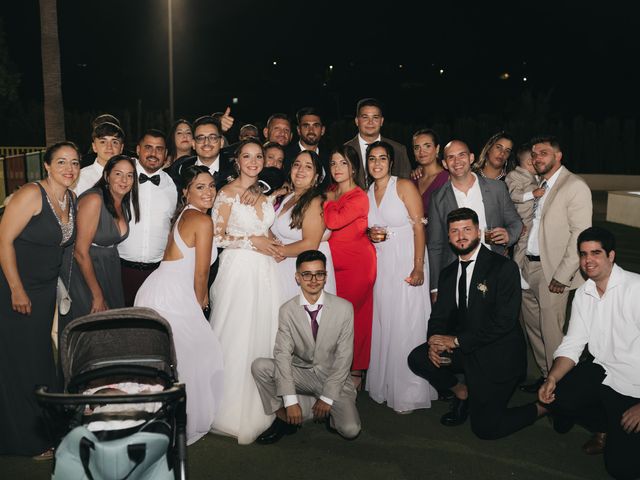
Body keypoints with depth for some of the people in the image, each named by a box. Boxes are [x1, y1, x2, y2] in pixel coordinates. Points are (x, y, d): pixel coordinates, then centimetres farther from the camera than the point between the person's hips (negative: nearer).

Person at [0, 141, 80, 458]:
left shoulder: (71, 200, 5)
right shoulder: (32, 194, -17)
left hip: (45, 290, 7)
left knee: (41, 357, 15)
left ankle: (46, 428, 31)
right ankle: (28, 440, 19)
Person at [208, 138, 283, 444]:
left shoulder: (264, 193, 13)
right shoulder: (228, 193, -6)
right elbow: (217, 236, -8)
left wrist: (272, 244, 5)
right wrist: (252, 240, -12)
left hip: (265, 271, 6)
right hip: (238, 269, -6)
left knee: (263, 334, 7)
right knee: (236, 336, -3)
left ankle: (257, 407, 20)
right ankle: (233, 410, 10)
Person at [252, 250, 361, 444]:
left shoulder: (344, 308, -11)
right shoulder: (287, 310, -7)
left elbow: (344, 357, -10)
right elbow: (283, 354, -14)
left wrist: (327, 397, -13)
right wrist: (290, 400, -23)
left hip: (333, 376, -1)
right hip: (300, 374, 2)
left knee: (350, 430, -22)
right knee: (259, 366, -22)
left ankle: (328, 411, 12)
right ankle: (284, 419, -4)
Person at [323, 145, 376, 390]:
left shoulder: (359, 198, -11)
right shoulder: (330, 193, 12)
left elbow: (334, 222, -23)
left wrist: (328, 202, -6)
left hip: (356, 263, -7)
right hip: (335, 263, 7)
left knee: (351, 314, -3)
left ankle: (356, 372, 11)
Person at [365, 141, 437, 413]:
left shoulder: (404, 186, -4)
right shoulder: (366, 193, 13)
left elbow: (419, 226, -10)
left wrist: (418, 267, -18)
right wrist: (370, 235, -3)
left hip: (406, 263, -5)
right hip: (380, 265, 5)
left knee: (407, 326, -3)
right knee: (382, 324, 7)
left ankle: (409, 392, 8)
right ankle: (384, 386, 19)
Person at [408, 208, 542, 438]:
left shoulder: (504, 267, -13)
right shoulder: (448, 273, 8)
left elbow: (504, 322, -20)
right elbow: (439, 316, 8)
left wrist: (456, 340, -21)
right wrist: (434, 343, -15)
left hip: (498, 355, -6)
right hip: (463, 350, 6)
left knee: (485, 428, -10)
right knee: (417, 359, -15)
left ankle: (541, 407, 17)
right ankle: (462, 393, 12)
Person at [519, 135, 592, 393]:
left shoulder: (575, 186, -10)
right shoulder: (537, 184, 13)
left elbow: (580, 235, -15)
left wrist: (561, 276, -18)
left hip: (551, 271, -7)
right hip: (528, 266, 7)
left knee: (551, 332, -1)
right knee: (532, 326, 16)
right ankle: (545, 375, 32)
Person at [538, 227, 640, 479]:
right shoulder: (583, 294, 4)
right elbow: (572, 345, 3)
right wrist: (552, 378, -15)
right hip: (603, 372, 6)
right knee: (555, 398, -13)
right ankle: (606, 429, 14)